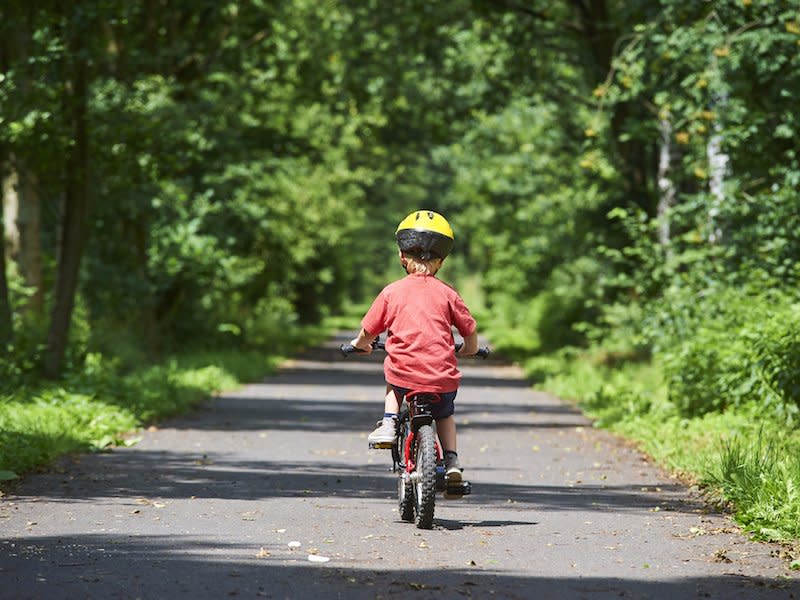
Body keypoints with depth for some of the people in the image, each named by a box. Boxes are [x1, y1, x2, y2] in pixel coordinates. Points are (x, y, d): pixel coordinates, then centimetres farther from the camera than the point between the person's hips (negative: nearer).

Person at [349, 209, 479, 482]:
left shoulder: (392, 292, 1)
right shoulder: (447, 294, 3)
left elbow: (368, 332, 8)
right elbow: (470, 332, 7)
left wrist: (360, 344, 32)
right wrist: (469, 349, 31)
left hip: (405, 376, -1)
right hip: (443, 378, 1)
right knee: (445, 414, 30)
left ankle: (389, 422, 20)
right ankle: (451, 461, 18)